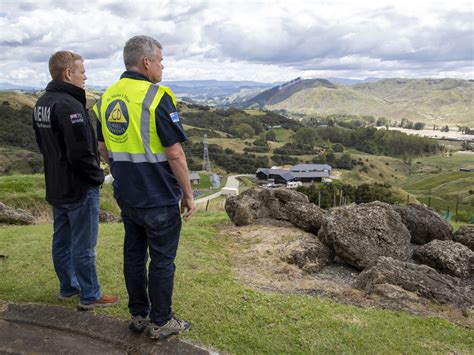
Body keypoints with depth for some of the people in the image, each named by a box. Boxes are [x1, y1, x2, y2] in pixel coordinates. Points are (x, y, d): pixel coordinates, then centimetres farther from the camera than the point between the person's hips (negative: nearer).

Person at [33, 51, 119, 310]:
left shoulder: (41, 104, 8)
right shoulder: (69, 105, -23)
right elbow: (81, 151, -26)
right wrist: (97, 176, -11)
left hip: (56, 187, 10)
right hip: (79, 188, -10)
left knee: (62, 241, 18)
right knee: (83, 246, 2)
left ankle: (68, 287, 33)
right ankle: (90, 296, 14)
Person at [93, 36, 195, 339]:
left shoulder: (107, 97, 5)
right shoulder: (157, 97, -18)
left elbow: (104, 149, 12)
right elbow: (175, 155, -18)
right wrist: (188, 195, -9)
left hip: (126, 196, 7)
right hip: (159, 198, -7)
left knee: (134, 255, 17)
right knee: (162, 260, 7)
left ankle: (139, 315, 31)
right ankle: (160, 323, 20)